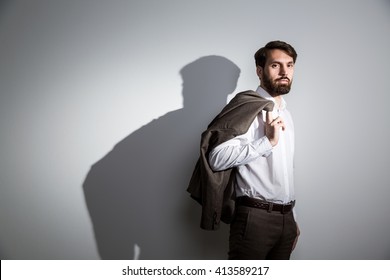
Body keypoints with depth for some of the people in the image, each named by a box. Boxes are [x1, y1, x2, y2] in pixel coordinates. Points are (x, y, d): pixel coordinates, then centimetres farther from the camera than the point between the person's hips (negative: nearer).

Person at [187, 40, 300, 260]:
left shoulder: (286, 114, 16)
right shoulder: (248, 107, -11)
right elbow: (217, 157, -24)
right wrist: (268, 141, -22)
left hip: (285, 217, 8)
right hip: (255, 217, -8)